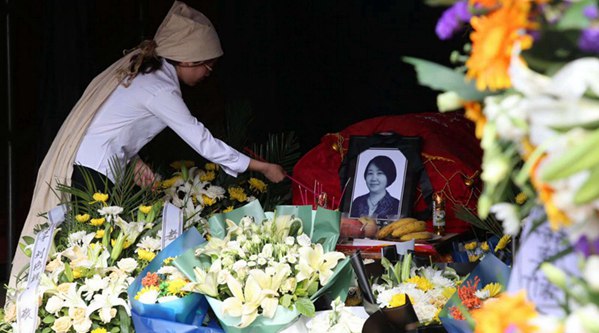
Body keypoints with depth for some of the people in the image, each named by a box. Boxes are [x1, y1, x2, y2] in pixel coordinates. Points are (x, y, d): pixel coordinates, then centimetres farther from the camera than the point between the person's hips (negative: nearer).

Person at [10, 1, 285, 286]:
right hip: (91, 174, -9)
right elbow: (202, 142, -13)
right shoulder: (159, 89, -14)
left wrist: (133, 160, 5)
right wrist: (263, 168, -7)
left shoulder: (141, 68, 14)